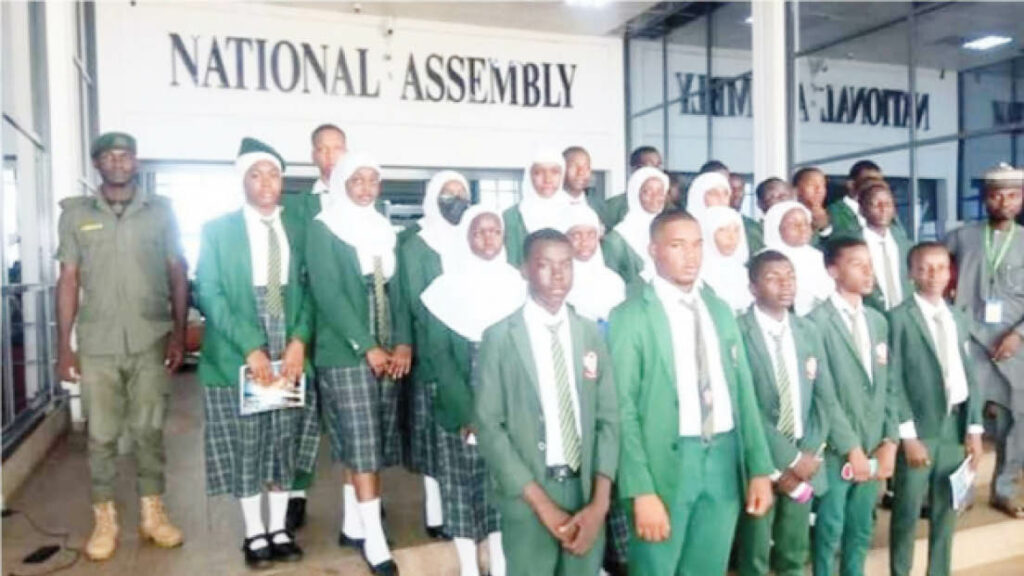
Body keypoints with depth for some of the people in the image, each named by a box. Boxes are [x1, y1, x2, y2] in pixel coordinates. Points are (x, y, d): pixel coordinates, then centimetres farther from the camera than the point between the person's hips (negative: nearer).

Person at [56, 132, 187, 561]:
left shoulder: (161, 210, 5)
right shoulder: (76, 213, 6)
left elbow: (177, 274, 6)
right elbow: (68, 280, 5)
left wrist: (179, 333, -1)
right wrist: (63, 345, 1)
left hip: (151, 342, 0)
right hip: (97, 345, 0)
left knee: (149, 431, 9)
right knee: (102, 435, 7)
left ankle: (153, 513, 22)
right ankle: (104, 520, 20)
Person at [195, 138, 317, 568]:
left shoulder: (298, 228, 7)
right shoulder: (217, 230, 0)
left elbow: (308, 289, 5)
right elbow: (209, 294, -7)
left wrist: (299, 341, -10)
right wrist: (250, 347, -16)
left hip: (288, 354, 2)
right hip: (239, 357, -2)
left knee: (284, 444, 9)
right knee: (244, 447, 6)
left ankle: (279, 529, 23)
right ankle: (254, 533, 21)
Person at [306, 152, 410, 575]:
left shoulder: (383, 230, 14)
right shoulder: (323, 228, -4)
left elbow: (395, 292, 12)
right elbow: (328, 295, -12)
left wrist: (402, 344, -1)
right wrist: (366, 347, -17)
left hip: (386, 354, 6)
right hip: (345, 354, -6)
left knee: (365, 446, 11)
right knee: (362, 447, -5)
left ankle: (353, 526, 24)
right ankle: (375, 541, 2)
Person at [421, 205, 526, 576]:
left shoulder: (516, 285, 4)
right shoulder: (447, 287, -2)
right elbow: (438, 354, -6)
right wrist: (469, 412, -14)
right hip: (459, 411, -1)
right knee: (461, 486, 5)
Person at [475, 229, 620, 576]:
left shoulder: (591, 334, 5)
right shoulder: (500, 337, -6)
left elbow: (608, 418, 4)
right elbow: (489, 427, -9)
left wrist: (599, 502, -6)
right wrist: (542, 503, -12)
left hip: (586, 488, 3)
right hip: (527, 497, -3)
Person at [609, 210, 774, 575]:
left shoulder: (720, 310, 11)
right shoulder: (631, 316, -7)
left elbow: (743, 391, 11)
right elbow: (623, 408, -11)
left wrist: (760, 468, 6)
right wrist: (642, 490, -17)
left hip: (725, 459, 5)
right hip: (667, 461, -5)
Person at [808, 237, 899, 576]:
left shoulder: (878, 321, 12)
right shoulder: (818, 321, -12)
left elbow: (888, 387, 11)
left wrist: (890, 441, 2)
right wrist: (851, 447, -13)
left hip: (874, 446, 6)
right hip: (836, 447, -6)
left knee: (862, 530, 15)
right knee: (830, 530, 5)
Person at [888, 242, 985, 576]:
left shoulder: (958, 319, 11)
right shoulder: (898, 318, -8)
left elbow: (969, 377, 10)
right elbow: (893, 382, -11)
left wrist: (974, 428, 3)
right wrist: (908, 435, -14)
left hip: (955, 427, 5)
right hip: (919, 430, -5)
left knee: (946, 511, 15)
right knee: (907, 512, 4)